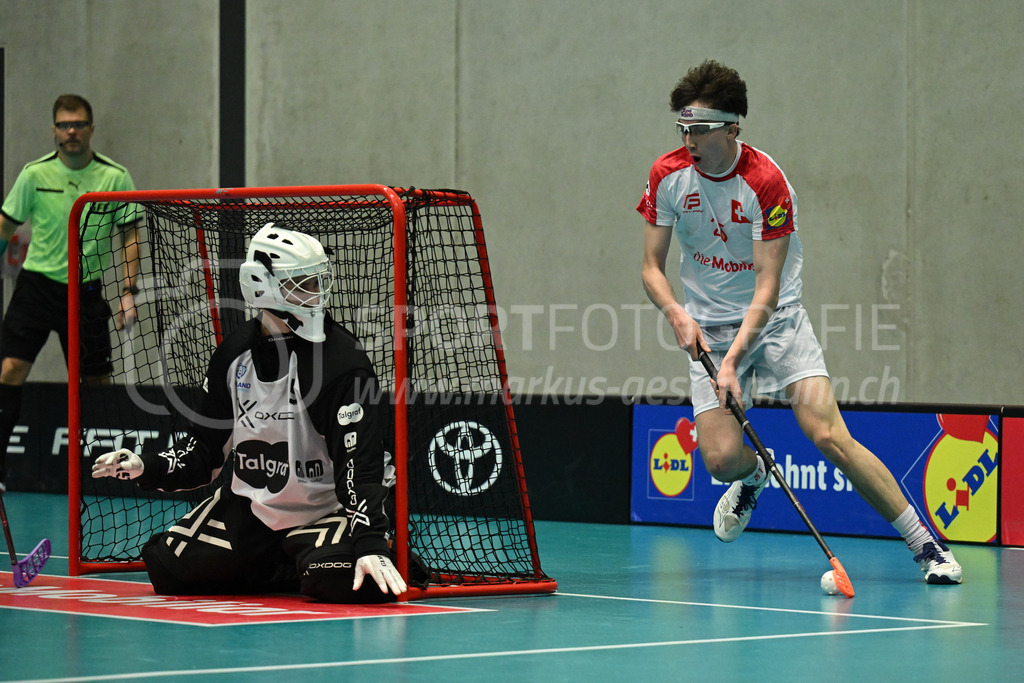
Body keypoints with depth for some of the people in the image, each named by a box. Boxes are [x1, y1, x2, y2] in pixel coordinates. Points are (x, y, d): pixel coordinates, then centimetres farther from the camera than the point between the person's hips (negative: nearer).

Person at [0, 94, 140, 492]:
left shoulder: (116, 178, -3)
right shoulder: (35, 174, -2)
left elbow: (130, 236, 2)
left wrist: (128, 290, -6)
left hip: (86, 291, 1)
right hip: (37, 283, 0)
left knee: (96, 380, 3)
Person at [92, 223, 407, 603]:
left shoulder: (342, 358, -20)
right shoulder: (235, 351, -2)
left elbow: (361, 463, -26)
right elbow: (206, 447, 9)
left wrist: (370, 543, -37)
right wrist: (148, 468, -8)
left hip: (327, 507, -6)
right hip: (251, 507, 6)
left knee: (339, 579, -34)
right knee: (169, 566, -3)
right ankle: (291, 569, 13)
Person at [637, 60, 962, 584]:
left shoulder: (766, 182, -19)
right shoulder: (668, 175, -7)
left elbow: (767, 288, -20)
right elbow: (652, 267, -1)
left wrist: (733, 360, -30)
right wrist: (677, 314, -21)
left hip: (776, 320, -3)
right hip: (708, 327, 3)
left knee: (829, 437, -18)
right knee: (721, 458, -14)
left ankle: (926, 545, -9)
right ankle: (753, 477, 26)